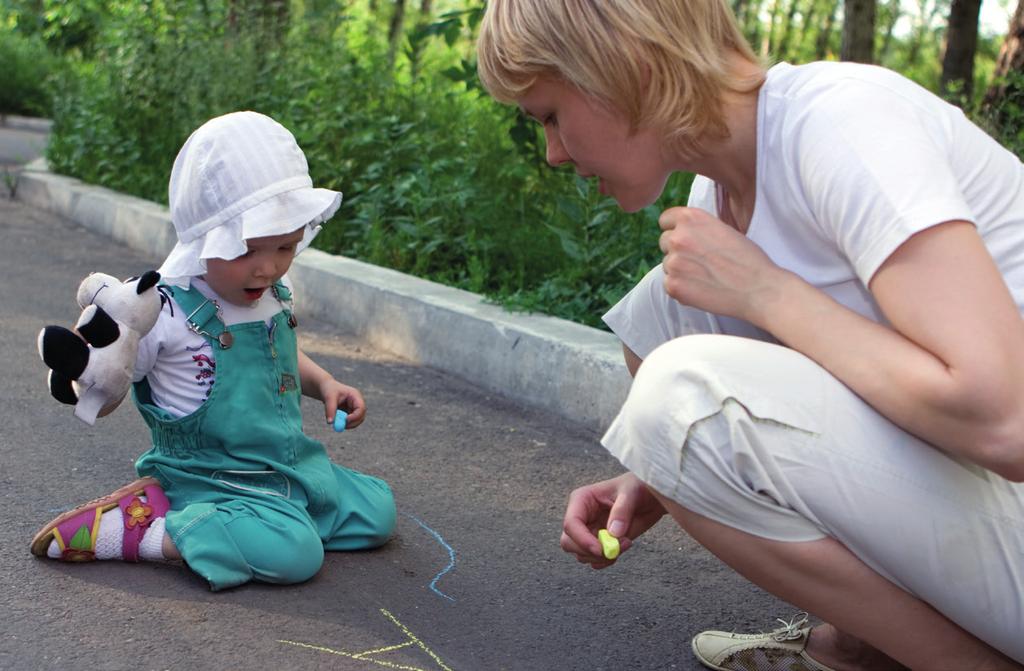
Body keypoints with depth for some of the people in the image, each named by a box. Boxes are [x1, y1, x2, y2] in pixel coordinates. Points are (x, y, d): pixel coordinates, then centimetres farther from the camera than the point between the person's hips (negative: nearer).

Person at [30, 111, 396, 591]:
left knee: (376, 513, 8)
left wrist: (325, 384, 7)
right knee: (293, 553, -28)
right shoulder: (163, 310, -20)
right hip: (211, 479, -8)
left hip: (294, 465, 8)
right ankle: (141, 527, -13)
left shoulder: (275, 294, 2)